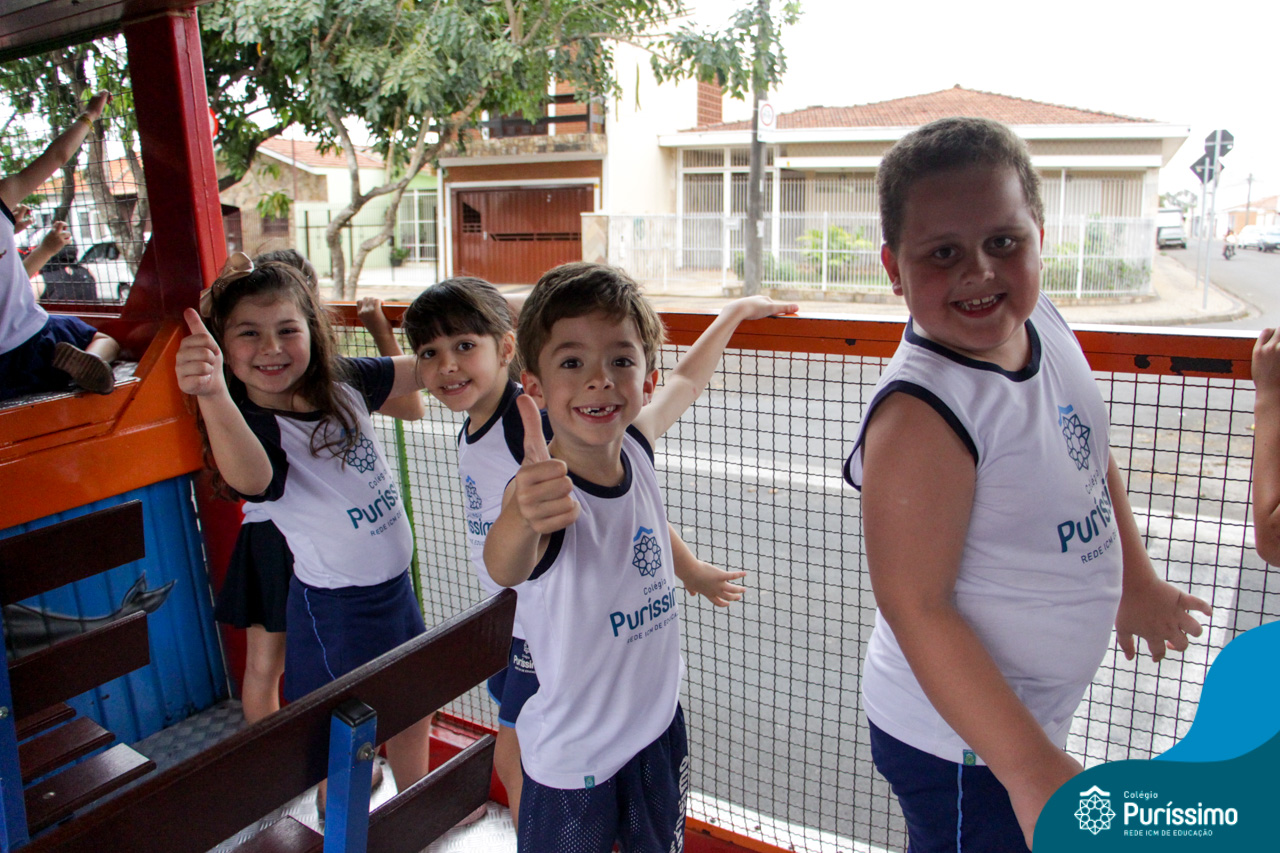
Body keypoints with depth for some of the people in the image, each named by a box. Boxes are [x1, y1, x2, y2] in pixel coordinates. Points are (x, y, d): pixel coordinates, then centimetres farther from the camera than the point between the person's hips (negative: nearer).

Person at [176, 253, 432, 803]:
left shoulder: (344, 384, -8)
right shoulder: (255, 425, -26)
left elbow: (420, 369, 9)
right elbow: (248, 477, -51)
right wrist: (213, 395, -69)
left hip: (395, 582, 7)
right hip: (334, 606, -7)